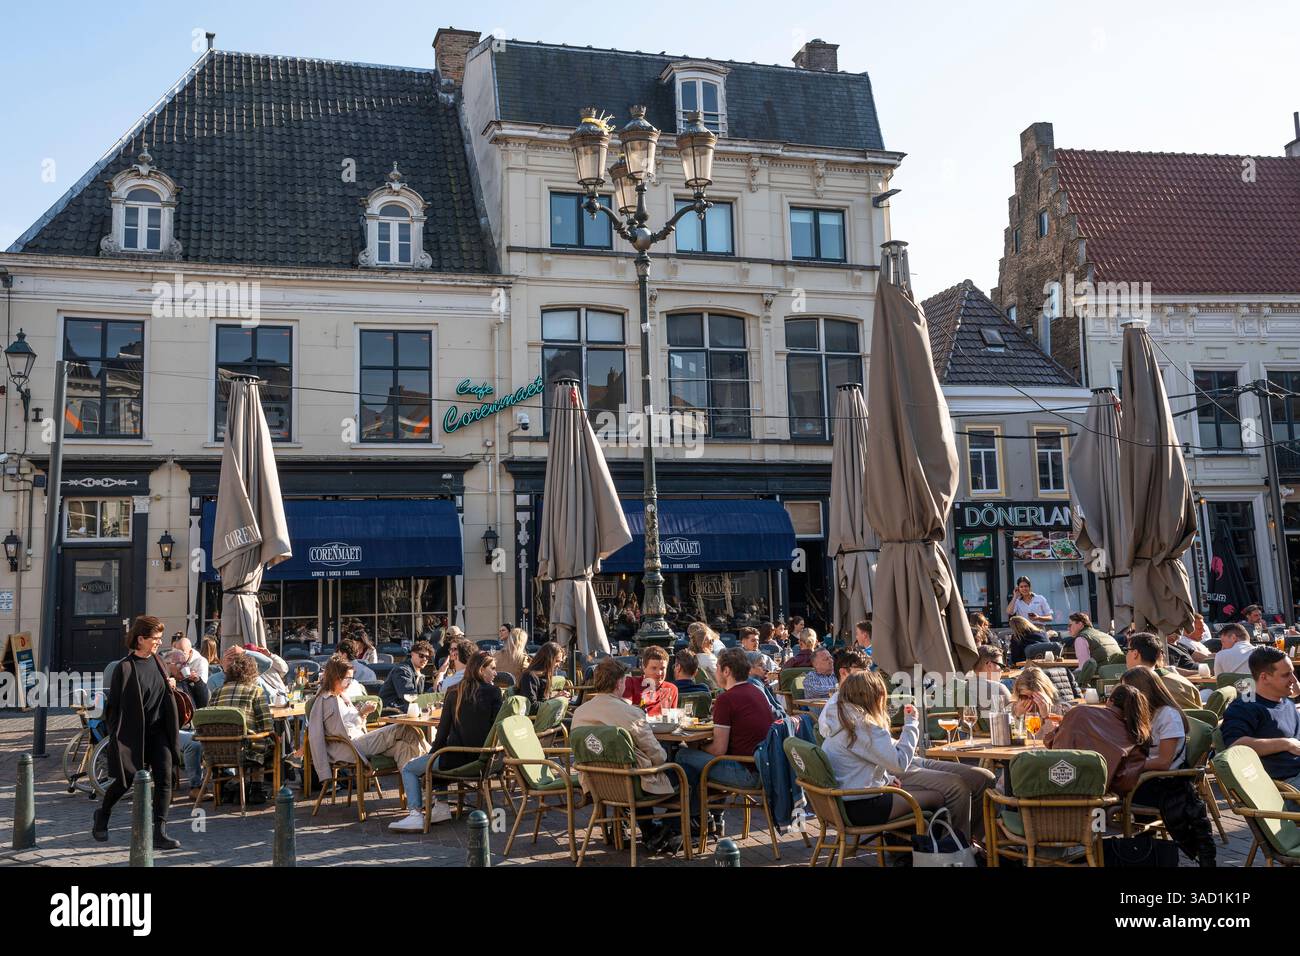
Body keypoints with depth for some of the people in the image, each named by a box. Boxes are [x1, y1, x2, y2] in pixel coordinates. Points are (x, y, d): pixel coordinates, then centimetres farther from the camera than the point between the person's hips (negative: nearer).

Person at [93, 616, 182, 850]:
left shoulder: (156, 661, 6)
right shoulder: (124, 668, -13)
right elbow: (114, 703, -11)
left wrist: (170, 686, 1)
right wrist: (115, 735, -14)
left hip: (158, 731, 5)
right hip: (132, 732, -5)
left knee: (164, 779, -6)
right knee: (126, 780, 10)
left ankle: (159, 834, -4)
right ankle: (102, 814, 39)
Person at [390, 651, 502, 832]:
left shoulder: (454, 692, -3)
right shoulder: (494, 692, -3)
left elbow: (444, 729, 0)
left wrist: (433, 752, 16)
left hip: (457, 759, -4)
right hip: (482, 759, 4)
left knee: (408, 767, 16)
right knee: (435, 760, 32)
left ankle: (415, 814, -1)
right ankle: (441, 805, 21)